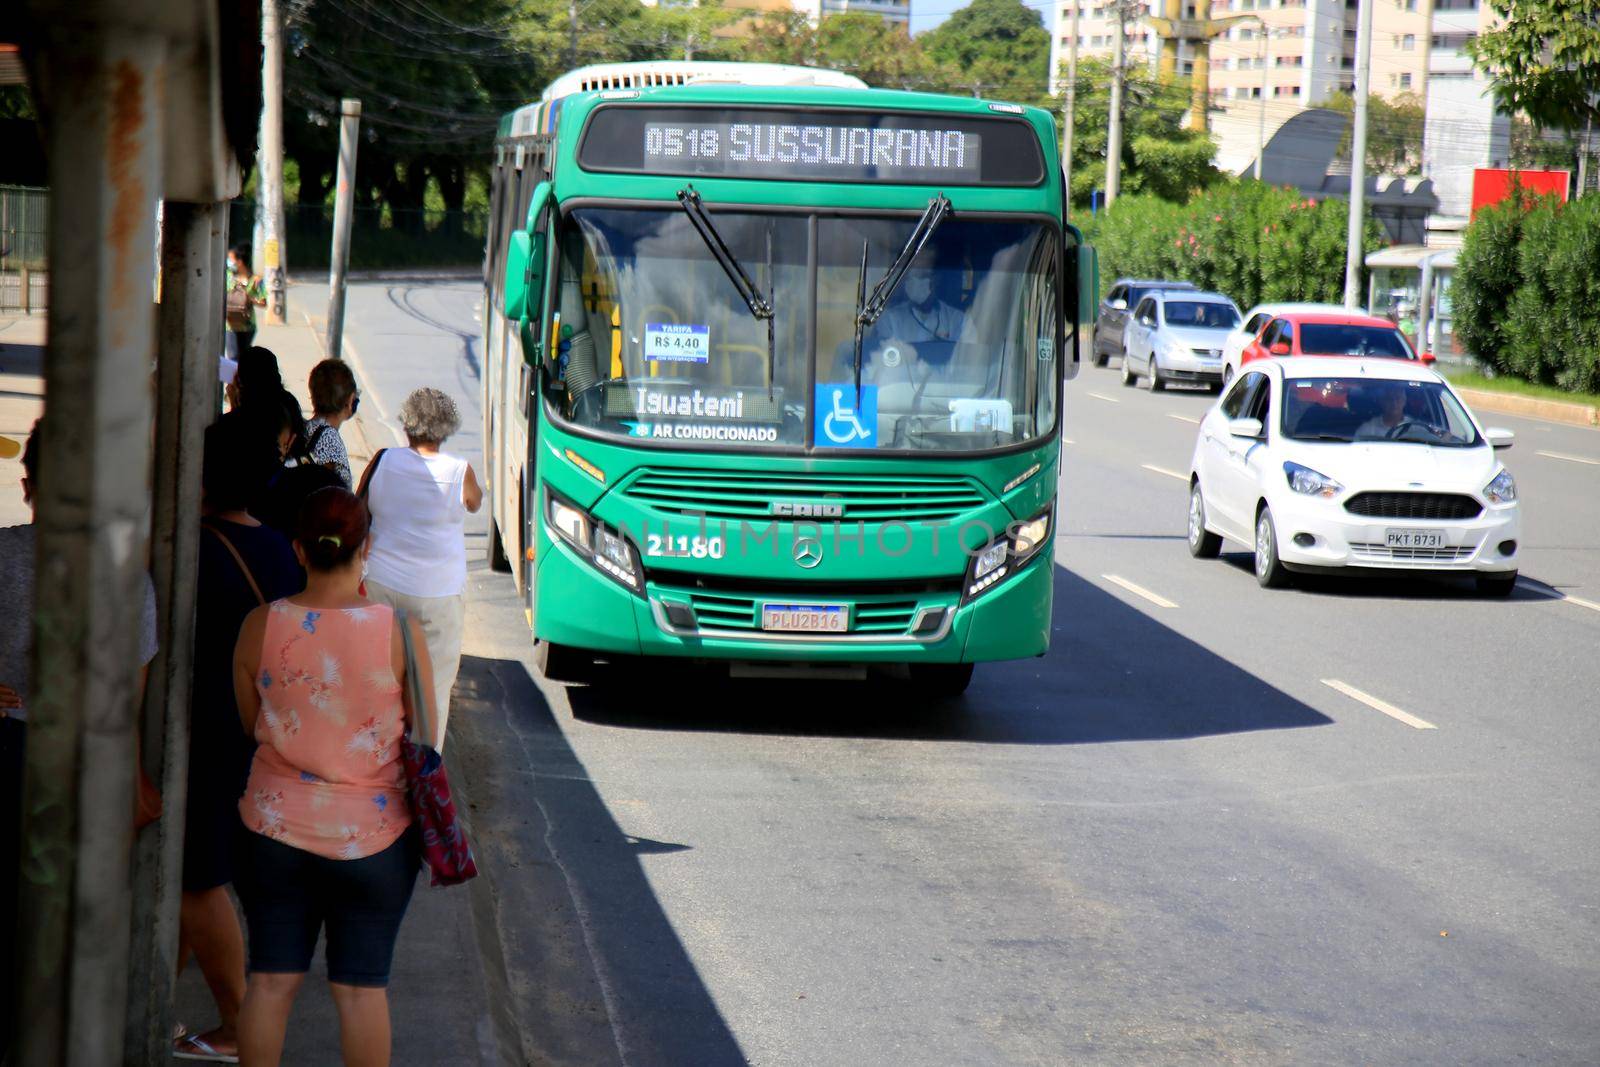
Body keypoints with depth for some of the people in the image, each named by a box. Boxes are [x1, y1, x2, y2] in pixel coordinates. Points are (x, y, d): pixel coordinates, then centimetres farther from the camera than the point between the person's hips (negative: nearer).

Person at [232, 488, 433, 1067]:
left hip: (276, 829, 1)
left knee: (270, 979, 10)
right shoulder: (398, 631, -12)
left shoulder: (260, 626, -7)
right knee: (362, 986, 6)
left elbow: (250, 724, 6)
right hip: (373, 834, -1)